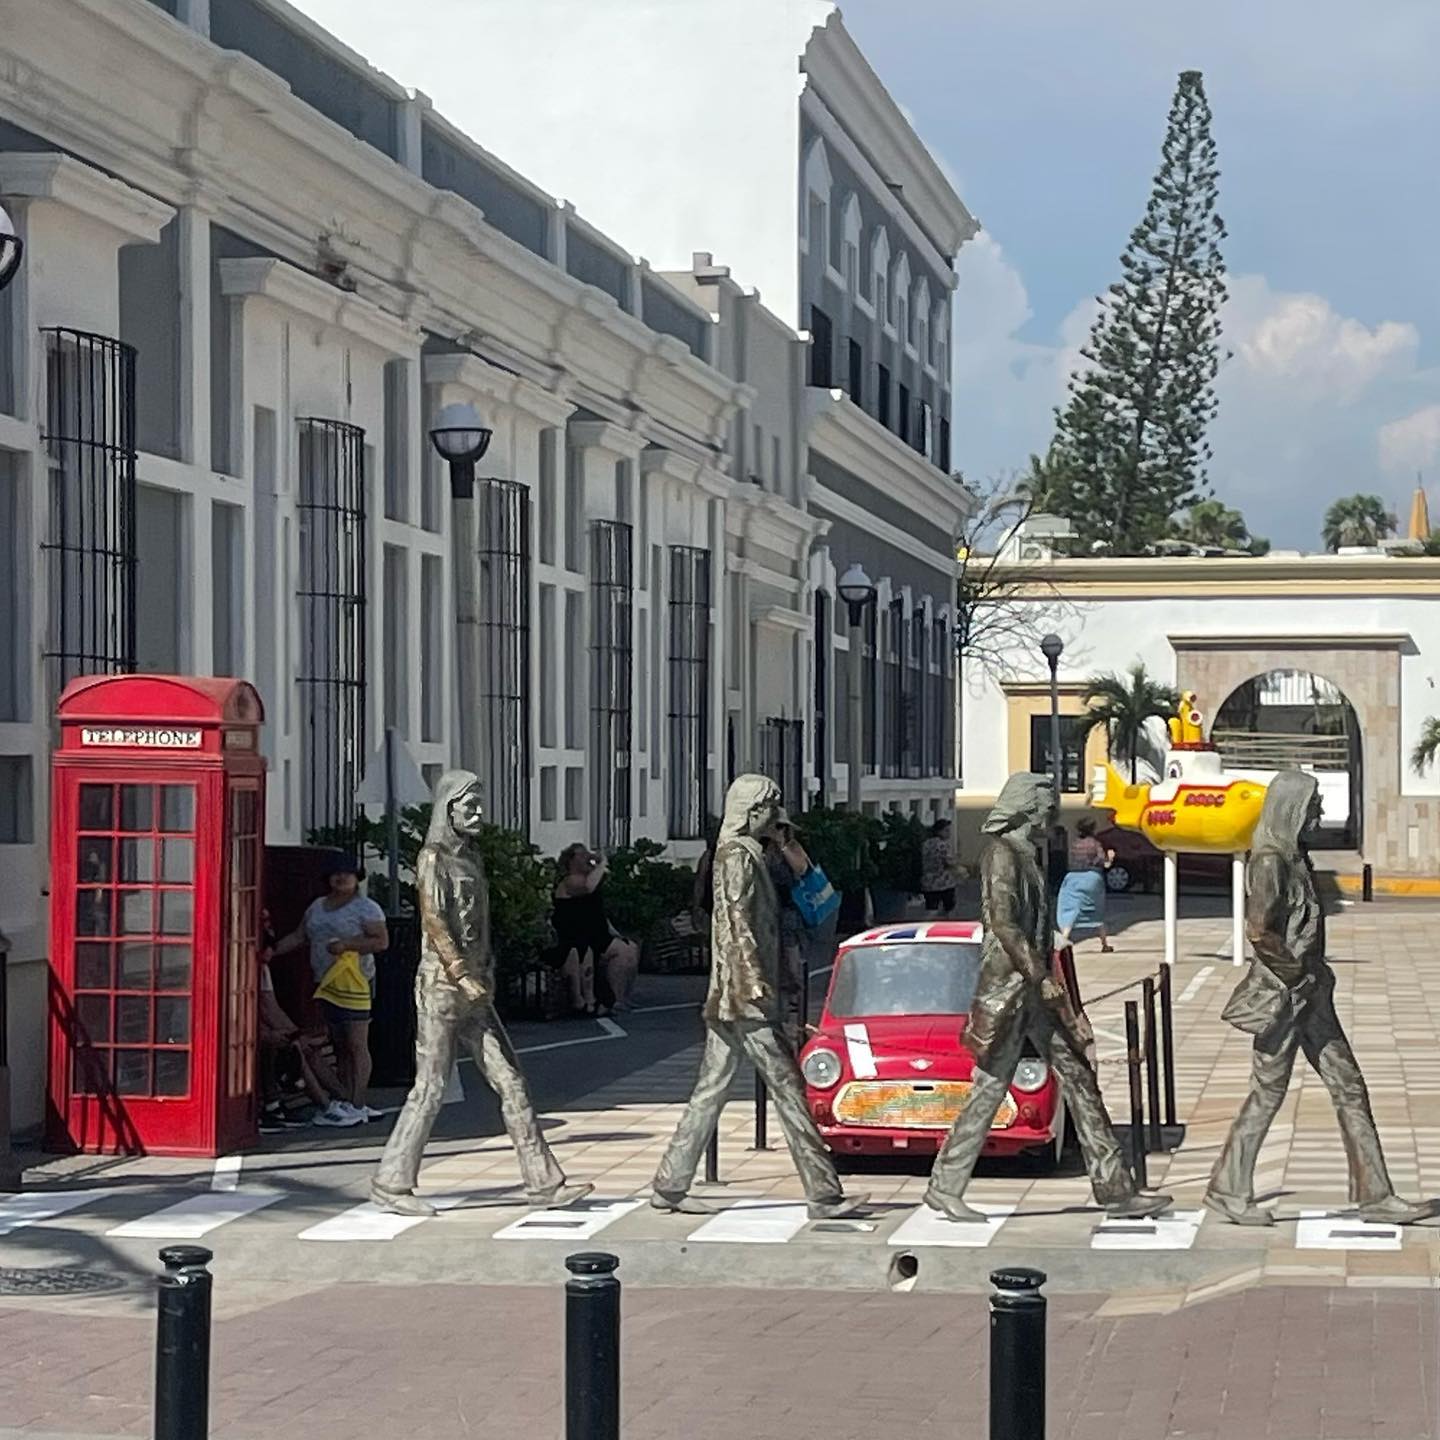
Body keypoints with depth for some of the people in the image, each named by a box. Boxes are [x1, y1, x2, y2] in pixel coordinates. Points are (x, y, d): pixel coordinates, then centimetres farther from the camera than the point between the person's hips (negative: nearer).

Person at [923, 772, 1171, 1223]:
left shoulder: (1024, 855, 18)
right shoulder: (1002, 853, -11)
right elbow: (1002, 921, -20)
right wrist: (1041, 976, -21)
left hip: (1033, 986, 10)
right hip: (1008, 984, -10)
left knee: (1078, 1078, 5)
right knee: (991, 1086, -5)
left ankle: (1115, 1188, 4)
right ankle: (944, 1188, 2)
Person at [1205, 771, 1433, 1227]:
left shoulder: (1294, 856, 13)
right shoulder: (1270, 861, -16)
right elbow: (1260, 932, -23)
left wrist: (1316, 973, 12)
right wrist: (1301, 973, -14)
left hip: (1309, 994, 9)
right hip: (1283, 995, -9)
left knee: (1348, 1087, 6)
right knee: (1268, 1091, -1)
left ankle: (1374, 1194, 8)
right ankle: (1227, 1190, 11)